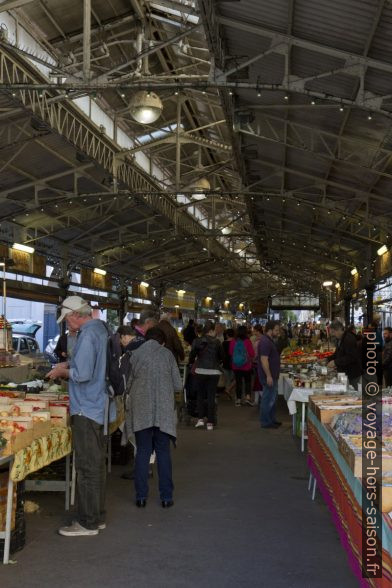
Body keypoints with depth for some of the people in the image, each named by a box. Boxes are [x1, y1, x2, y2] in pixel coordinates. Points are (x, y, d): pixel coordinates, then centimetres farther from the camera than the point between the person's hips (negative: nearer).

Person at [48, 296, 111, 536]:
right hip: (98, 407, 10)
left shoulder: (88, 335, -18)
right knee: (97, 464, 16)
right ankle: (98, 516, 26)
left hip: (86, 410, -10)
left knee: (87, 467, -1)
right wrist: (69, 364, 14)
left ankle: (89, 523, 8)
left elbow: (82, 374, -24)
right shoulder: (100, 329, 12)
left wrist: (63, 372, -6)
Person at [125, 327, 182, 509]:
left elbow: (128, 385, 3)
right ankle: (166, 497, 10)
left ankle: (141, 496, 10)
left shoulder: (135, 355, 0)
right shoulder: (167, 354, 0)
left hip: (141, 411, 0)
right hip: (163, 412, 0)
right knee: (163, 453, 8)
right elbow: (178, 385, 0)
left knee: (142, 452, 8)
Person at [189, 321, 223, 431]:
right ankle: (210, 423, 5)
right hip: (214, 372, 0)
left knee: (200, 395, 15)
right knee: (211, 397, 5)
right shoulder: (216, 342, -2)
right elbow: (221, 357, 7)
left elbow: (192, 355, -2)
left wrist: (191, 362, 19)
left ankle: (200, 419, 6)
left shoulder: (197, 341, -2)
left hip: (200, 371, 0)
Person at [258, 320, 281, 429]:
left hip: (272, 375, 11)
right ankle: (266, 423, 4)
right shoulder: (265, 342, -19)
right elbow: (264, 360, -25)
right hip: (268, 376, -11)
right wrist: (268, 376, -25)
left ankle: (272, 420, 26)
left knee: (272, 398, 17)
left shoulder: (269, 340, 14)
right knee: (268, 399, -3)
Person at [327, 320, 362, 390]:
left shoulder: (349, 339, -19)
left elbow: (351, 357, -26)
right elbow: (337, 353, 22)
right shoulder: (339, 339, 13)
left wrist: (336, 362, -26)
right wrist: (329, 360, 5)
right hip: (344, 372, 9)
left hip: (352, 374, -9)